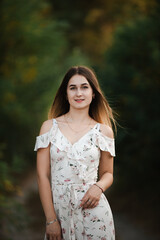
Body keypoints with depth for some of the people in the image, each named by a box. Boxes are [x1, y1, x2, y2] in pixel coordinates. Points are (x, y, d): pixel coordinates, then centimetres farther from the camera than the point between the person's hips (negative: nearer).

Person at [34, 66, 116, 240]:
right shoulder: (49, 127, 2)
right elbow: (43, 175, -1)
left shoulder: (103, 131, 3)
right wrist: (51, 220, -7)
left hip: (92, 210, 0)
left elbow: (107, 173, 12)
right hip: (59, 209, 0)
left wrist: (98, 187, -12)